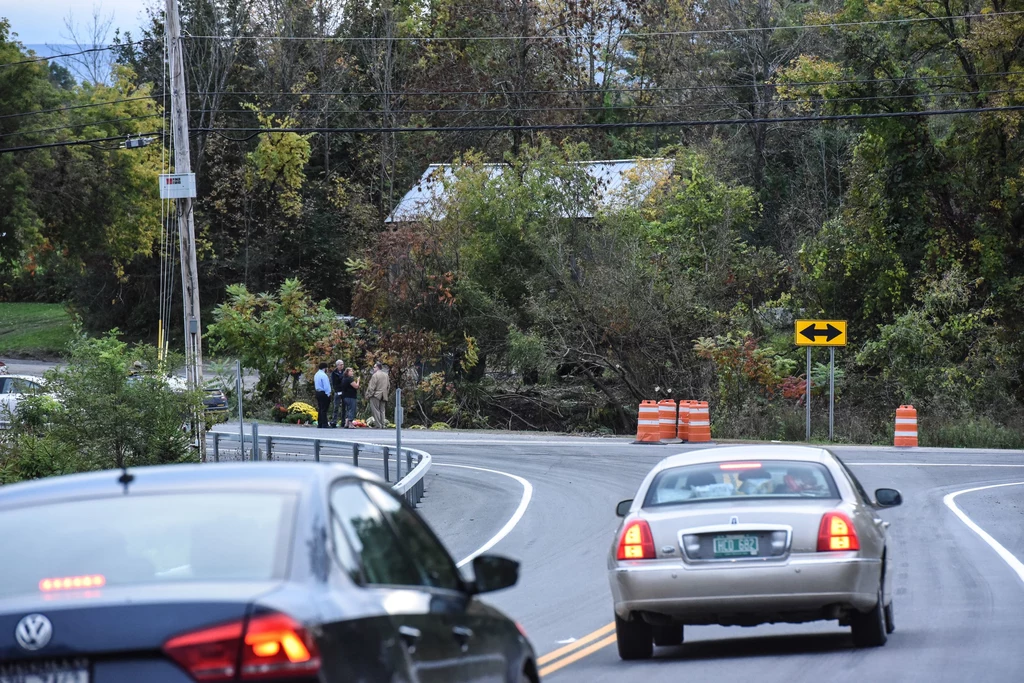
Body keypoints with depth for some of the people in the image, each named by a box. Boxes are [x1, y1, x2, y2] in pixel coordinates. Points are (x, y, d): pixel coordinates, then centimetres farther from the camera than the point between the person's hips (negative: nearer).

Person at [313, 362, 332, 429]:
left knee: (320, 409, 13)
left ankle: (319, 424, 15)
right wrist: (328, 393, -10)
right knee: (324, 409, -8)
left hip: (318, 393, 9)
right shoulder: (323, 375, -16)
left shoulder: (316, 375, 13)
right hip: (324, 393, -9)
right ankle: (324, 425, -10)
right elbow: (326, 386, -18)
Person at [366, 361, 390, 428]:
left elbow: (371, 387, -14)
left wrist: (368, 395, -7)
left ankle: (378, 425, -7)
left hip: (376, 395, -7)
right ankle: (383, 424, 8)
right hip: (384, 396, 7)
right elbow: (388, 386, 16)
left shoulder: (375, 375, -12)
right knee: (382, 410, 12)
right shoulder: (386, 375, 10)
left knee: (375, 410, -2)